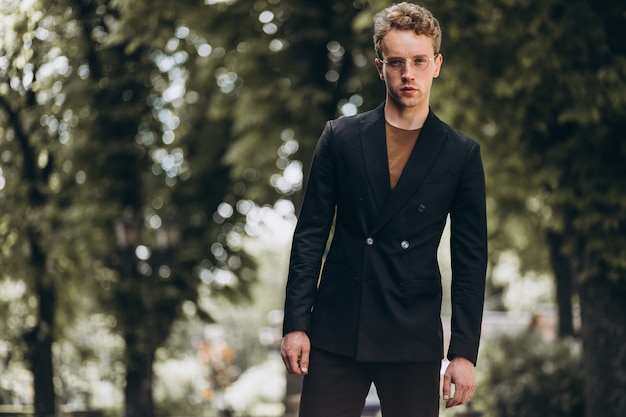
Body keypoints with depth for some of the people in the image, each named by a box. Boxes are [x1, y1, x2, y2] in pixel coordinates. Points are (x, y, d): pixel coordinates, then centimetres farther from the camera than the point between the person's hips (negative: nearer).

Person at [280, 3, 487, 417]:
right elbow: (310, 235, 5)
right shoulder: (340, 138, 5)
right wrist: (296, 324, -1)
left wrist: (465, 353, -2)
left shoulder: (461, 154, 3)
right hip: (337, 334, 0)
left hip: (414, 340, 0)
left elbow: (470, 261, 3)